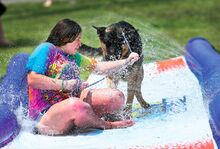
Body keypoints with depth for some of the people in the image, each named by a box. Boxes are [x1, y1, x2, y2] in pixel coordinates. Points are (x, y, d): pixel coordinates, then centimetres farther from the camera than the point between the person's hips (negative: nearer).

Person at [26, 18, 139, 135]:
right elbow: (32, 79, -18)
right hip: (46, 113, -8)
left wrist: (126, 62, 21)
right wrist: (65, 84, -18)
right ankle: (106, 125, -11)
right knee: (77, 105, -40)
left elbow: (99, 67, 29)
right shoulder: (46, 49, -5)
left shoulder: (73, 57, 22)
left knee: (116, 97, -1)